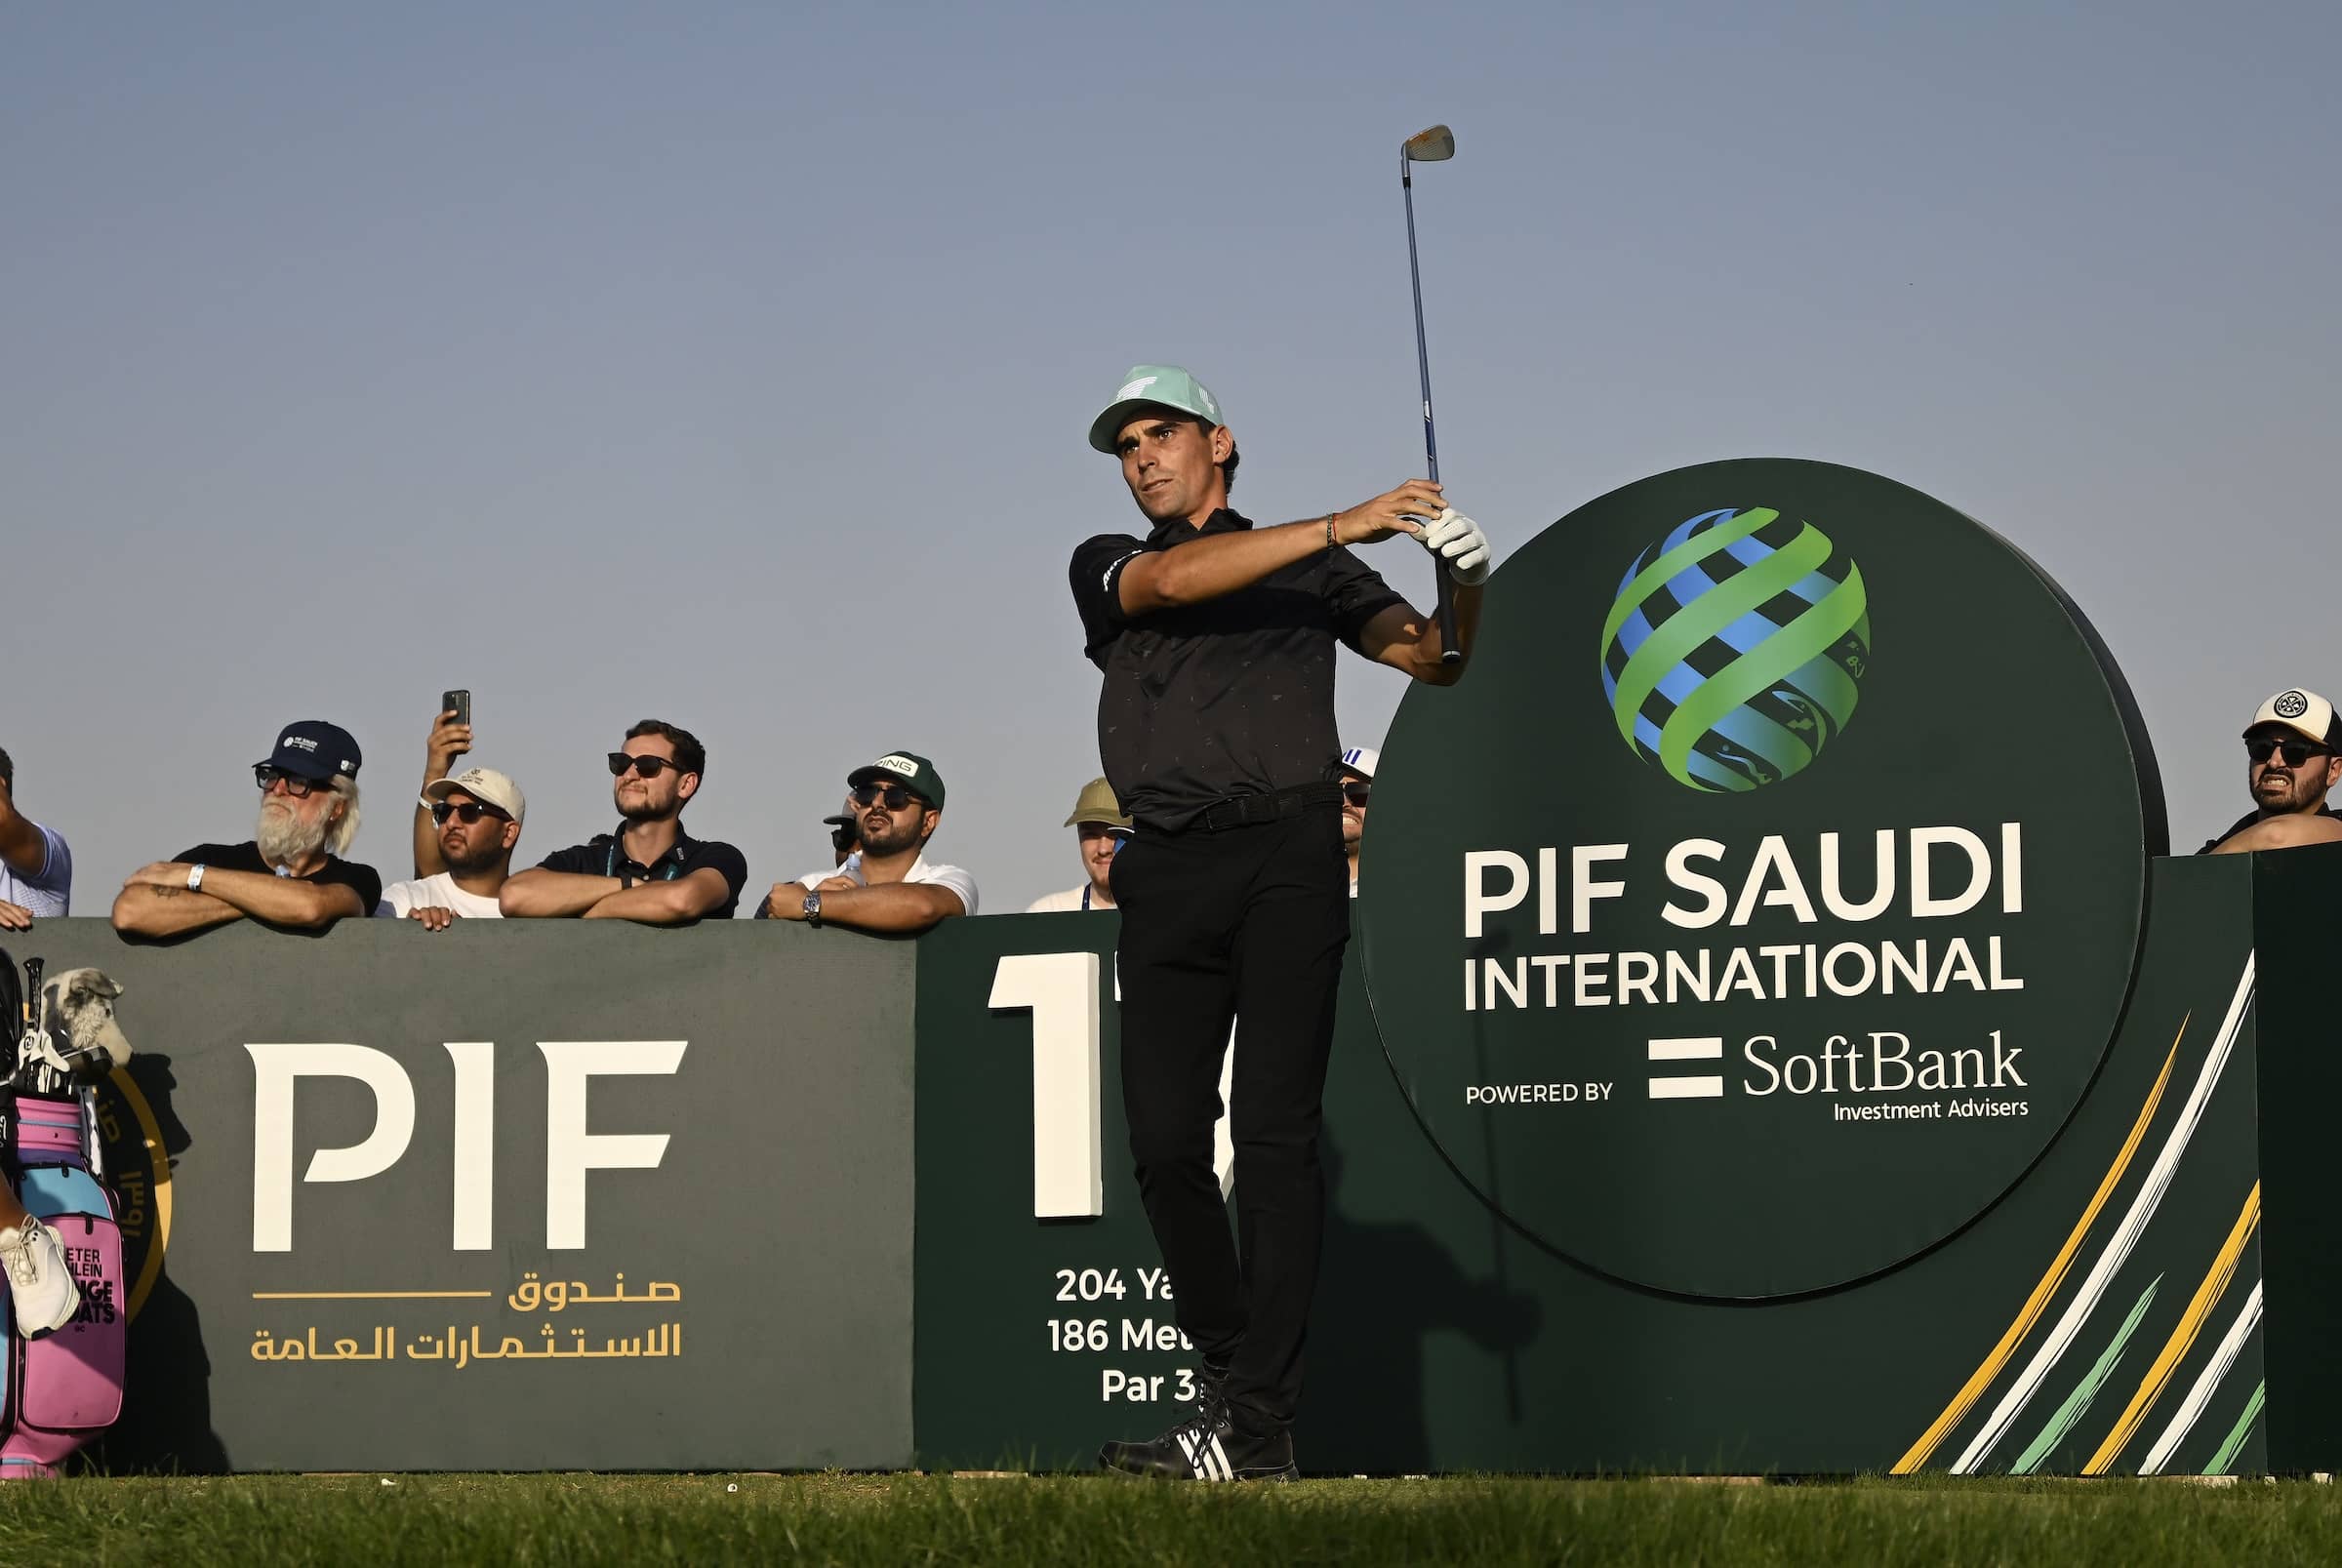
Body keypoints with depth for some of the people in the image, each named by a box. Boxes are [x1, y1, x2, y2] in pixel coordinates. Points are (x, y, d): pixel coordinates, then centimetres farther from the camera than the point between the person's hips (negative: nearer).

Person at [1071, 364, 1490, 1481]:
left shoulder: (1311, 569, 18)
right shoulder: (1106, 569, 18)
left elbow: (1437, 659, 14)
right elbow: (1175, 581, -4)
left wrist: (1467, 580, -8)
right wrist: (1345, 525, -11)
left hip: (1288, 857, -2)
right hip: (1170, 873, 2)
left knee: (1274, 1137, -10)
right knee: (1164, 1142, -4)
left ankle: (1258, 1429, -14)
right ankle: (1228, 1378, 12)